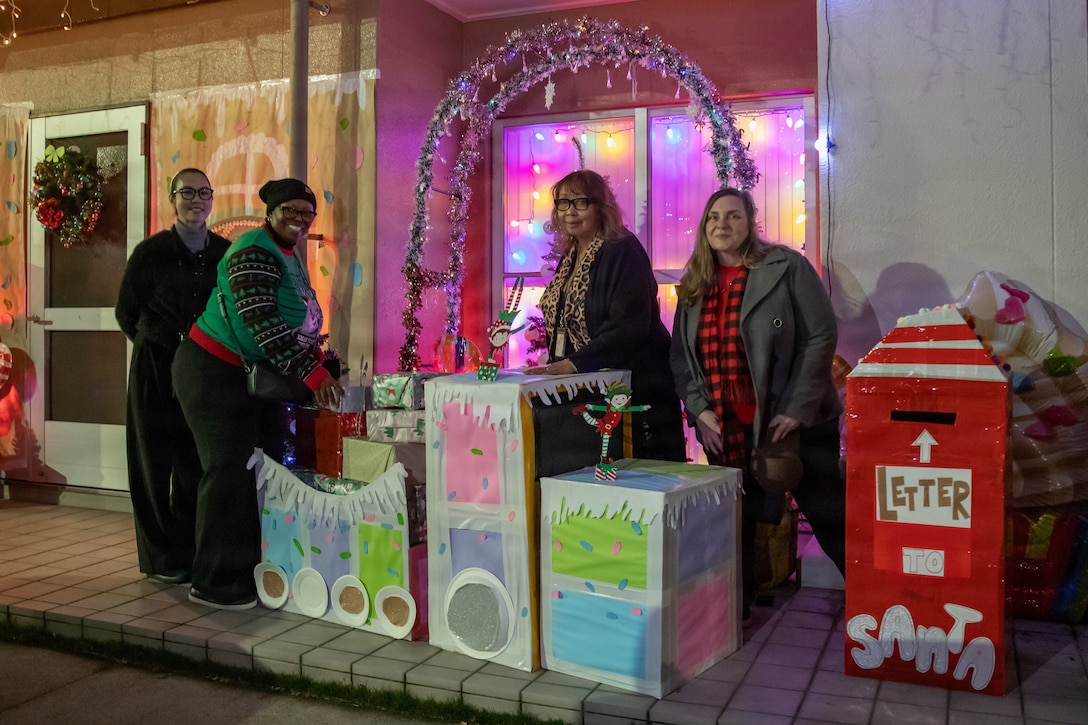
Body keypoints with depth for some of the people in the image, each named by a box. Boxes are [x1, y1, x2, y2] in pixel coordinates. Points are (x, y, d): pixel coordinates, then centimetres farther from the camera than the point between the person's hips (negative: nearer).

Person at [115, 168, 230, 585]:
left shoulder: (225, 253, 5)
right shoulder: (151, 252, -1)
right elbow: (126, 313, 5)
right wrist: (167, 347, 3)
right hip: (157, 370, -2)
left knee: (198, 462, 5)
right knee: (157, 461, 3)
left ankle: (192, 551, 17)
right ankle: (163, 558, 12)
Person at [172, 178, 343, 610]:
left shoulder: (291, 258, 14)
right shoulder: (255, 253, -17)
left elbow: (301, 323, 18)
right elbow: (262, 322, -28)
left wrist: (317, 360, 1)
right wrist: (311, 373, -30)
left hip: (250, 378, 9)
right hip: (214, 374, -9)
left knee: (252, 469, 9)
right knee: (229, 470, -8)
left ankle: (242, 569, 18)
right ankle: (212, 583, 1)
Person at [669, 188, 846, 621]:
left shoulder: (786, 268, -5)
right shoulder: (694, 285, 9)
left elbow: (822, 337, -9)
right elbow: (680, 355, 10)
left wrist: (797, 411, -15)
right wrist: (699, 409, -4)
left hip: (795, 422, -4)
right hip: (727, 429, 4)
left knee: (830, 518, 5)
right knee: (736, 523, 11)